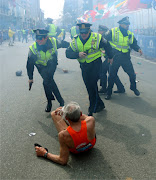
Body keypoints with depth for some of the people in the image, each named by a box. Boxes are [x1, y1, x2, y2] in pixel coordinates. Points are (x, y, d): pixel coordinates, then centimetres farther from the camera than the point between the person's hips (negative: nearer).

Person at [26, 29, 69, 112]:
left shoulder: (53, 42, -24)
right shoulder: (33, 48, -24)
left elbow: (63, 44, 0)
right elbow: (30, 64, -13)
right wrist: (30, 77, -7)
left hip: (52, 65, -1)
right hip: (42, 67, 1)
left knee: (46, 82, -20)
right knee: (50, 81, -11)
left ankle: (49, 102, 0)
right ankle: (60, 100, 9)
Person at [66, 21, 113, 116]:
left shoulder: (97, 37, -10)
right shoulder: (75, 41, -2)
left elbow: (107, 46, 6)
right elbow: (68, 53, -9)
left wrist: (110, 57, 18)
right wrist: (78, 54, -27)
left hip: (95, 64, -5)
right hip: (84, 66, 5)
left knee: (92, 85, -12)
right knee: (89, 87, 10)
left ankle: (92, 110, -1)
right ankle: (100, 104, 29)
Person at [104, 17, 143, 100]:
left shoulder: (130, 34, 7)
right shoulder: (113, 31, -4)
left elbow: (134, 44, 12)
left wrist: (138, 49, -7)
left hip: (126, 58, 3)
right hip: (115, 58, -3)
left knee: (132, 74, 5)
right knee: (112, 75, 4)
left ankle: (133, 88, 33)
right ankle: (109, 92, 19)